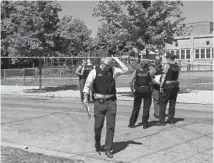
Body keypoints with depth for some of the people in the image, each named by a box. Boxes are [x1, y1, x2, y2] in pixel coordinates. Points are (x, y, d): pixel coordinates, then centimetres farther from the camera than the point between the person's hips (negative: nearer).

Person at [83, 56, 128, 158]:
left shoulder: (113, 71, 6)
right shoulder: (94, 72, -2)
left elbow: (125, 70, 1)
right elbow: (87, 84, -3)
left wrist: (116, 60, -3)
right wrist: (85, 97, -12)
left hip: (111, 102, 2)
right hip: (99, 102, -1)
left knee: (111, 126, 0)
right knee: (98, 126, 6)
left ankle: (108, 149, 11)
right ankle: (97, 143, 35)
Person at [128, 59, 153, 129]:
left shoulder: (136, 71, 1)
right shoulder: (148, 72, -2)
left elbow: (131, 81, -8)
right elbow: (151, 81, -6)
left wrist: (132, 89, -2)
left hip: (138, 90, 2)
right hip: (146, 89, -2)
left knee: (136, 107, 12)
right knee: (146, 107, 8)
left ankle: (132, 123, 12)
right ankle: (145, 124, 8)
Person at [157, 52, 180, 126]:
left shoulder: (167, 65, -12)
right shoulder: (177, 66, 7)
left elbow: (164, 76, -15)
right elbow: (177, 77, 12)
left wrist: (161, 86, -12)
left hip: (167, 85, -6)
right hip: (175, 85, 7)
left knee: (163, 103, -1)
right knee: (172, 103, 15)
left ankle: (161, 121, -2)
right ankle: (171, 119, 21)